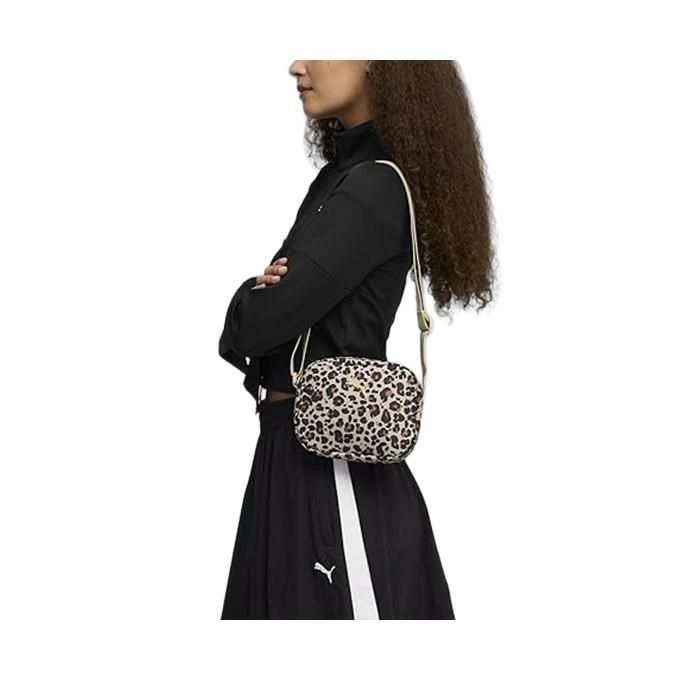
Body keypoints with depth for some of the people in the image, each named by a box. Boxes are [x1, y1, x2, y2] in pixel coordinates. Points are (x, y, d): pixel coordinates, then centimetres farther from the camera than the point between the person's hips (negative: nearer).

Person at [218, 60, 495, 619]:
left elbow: (259, 324, -20)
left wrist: (253, 297, 1)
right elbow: (254, 325, 12)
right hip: (292, 449, 9)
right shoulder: (342, 176, 12)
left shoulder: (377, 188, -15)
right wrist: (268, 292, -9)